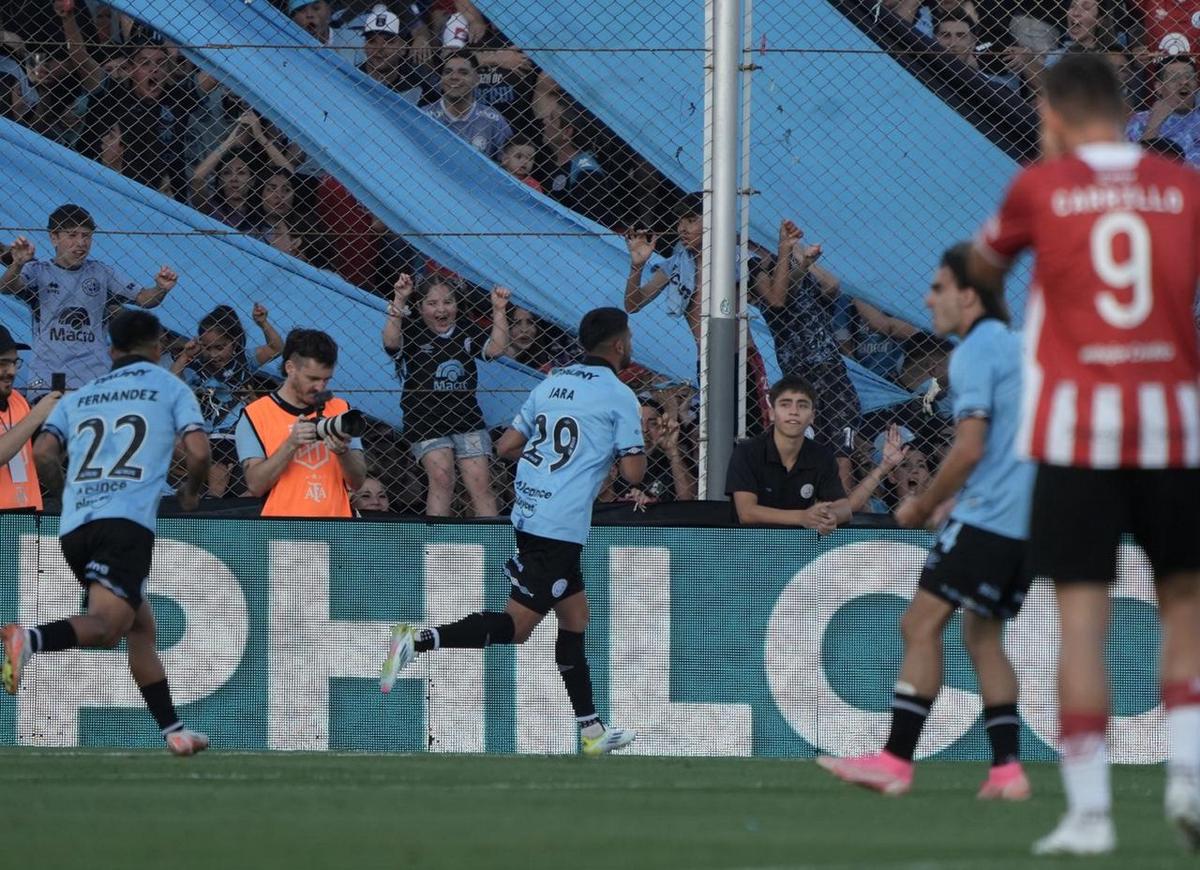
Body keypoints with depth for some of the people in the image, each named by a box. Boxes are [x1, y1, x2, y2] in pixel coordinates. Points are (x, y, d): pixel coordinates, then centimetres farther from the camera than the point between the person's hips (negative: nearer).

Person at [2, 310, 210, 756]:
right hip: (128, 520, -5)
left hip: (74, 526, 5)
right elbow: (198, 452, 1)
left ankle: (172, 728, 16)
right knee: (103, 626, -19)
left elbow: (43, 453, 9)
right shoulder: (169, 387, 13)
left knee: (141, 626, 17)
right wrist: (191, 489, 22)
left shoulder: (79, 396, 23)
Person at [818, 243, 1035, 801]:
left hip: (987, 518, -10)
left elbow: (970, 447, -16)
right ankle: (1007, 769, 8)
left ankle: (896, 760, -16)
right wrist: (951, 502, 23)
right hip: (1026, 519, 10)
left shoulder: (976, 351, -9)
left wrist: (924, 505, -4)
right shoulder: (1014, 345, 20)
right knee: (982, 635, 15)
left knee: (922, 624, -10)